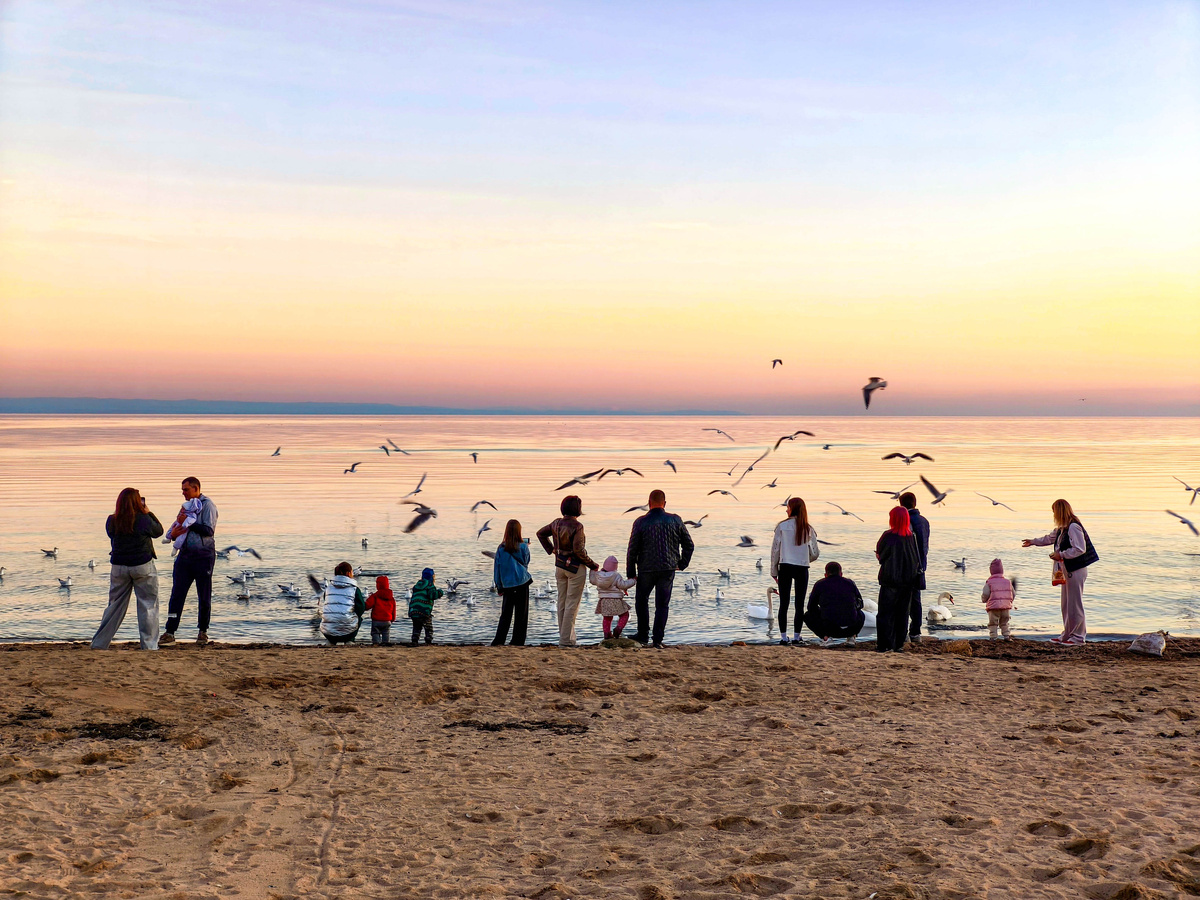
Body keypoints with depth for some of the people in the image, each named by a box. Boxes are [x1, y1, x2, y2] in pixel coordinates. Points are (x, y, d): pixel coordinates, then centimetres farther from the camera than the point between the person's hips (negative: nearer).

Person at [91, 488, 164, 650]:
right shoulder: (143, 519, -13)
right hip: (143, 567, -4)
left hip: (119, 567, 4)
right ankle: (149, 645, 4)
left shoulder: (112, 521, -2)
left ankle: (98, 643, 17)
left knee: (115, 605, 14)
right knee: (148, 605, 4)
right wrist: (148, 513, 10)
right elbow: (159, 531, 3)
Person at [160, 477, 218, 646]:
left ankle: (202, 632, 15)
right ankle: (170, 632, 0)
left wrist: (188, 522, -14)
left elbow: (209, 530, -16)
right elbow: (171, 532, 18)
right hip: (185, 554, 6)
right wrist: (173, 533, -5)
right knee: (176, 594, -1)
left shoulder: (207, 505, -3)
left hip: (203, 555, -6)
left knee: (204, 596, 3)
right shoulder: (187, 506, 18)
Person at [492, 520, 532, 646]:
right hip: (522, 583, -2)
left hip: (507, 584, 2)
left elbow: (497, 567, 2)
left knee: (505, 614, 11)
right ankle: (517, 641, 4)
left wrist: (499, 586, 11)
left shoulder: (501, 548, -2)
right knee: (521, 614, 5)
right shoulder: (523, 547, -7)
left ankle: (499, 641, 6)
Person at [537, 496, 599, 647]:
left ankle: (564, 636, 21)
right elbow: (578, 550, -21)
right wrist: (592, 565, -10)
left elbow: (541, 533, 16)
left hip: (560, 566, 7)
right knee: (572, 604, -1)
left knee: (562, 603, 14)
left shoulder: (557, 523, 2)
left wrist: (551, 549, 19)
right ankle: (566, 640, -1)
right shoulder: (577, 526, -18)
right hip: (575, 567, -7)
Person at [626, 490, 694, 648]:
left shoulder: (641, 522, -8)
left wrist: (630, 572, 3)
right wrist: (682, 564, 16)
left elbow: (632, 549, -6)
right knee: (662, 604, 7)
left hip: (646, 569, -1)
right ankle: (658, 639, 3)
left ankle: (643, 635, 21)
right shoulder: (675, 521, -1)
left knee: (641, 601, 19)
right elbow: (689, 545, 4)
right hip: (668, 569, 1)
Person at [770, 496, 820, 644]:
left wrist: (774, 571, 8)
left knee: (784, 604, 4)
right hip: (802, 569, 1)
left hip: (785, 567, -1)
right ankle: (796, 636, 6)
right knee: (800, 604, 6)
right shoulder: (808, 529, 1)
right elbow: (815, 553, 4)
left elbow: (775, 549, -1)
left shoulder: (782, 526, -3)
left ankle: (783, 637, 3)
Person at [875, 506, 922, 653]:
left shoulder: (888, 536, -12)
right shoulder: (912, 536, 0)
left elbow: (879, 555, -2)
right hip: (908, 581, 4)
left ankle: (884, 644, 1)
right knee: (902, 614, 11)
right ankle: (899, 645, 13)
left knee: (885, 613, 3)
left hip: (889, 581, -4)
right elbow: (917, 559, 9)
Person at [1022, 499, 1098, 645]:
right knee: (1066, 604, 13)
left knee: (1075, 604, -5)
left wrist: (1061, 555, -17)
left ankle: (1079, 636, 2)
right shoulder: (1062, 529, 15)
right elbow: (1050, 538, 33)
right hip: (1067, 570, 10)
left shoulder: (1074, 527, -17)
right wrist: (1033, 542, 42)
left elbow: (1080, 549, -22)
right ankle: (1067, 634, 20)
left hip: (1076, 570, -10)